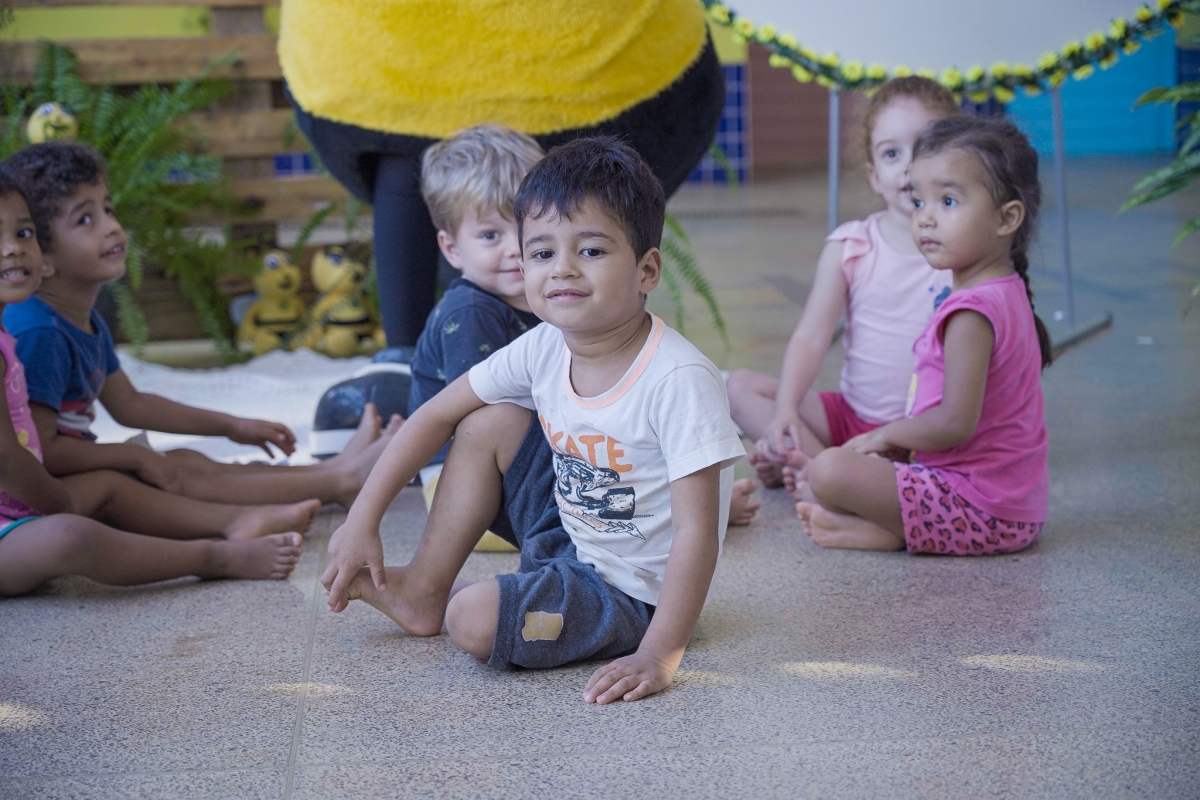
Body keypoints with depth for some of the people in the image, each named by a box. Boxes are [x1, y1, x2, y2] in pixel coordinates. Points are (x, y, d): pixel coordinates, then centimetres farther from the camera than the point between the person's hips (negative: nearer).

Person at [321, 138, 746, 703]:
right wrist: (361, 522, 1)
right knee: (489, 423, -1)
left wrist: (658, 657, -36)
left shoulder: (679, 381, -29)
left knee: (476, 621, -26)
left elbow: (697, 532, -30)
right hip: (568, 536, 7)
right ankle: (423, 589, 12)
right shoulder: (544, 349, -8)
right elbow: (438, 415, 3)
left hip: (633, 589, -7)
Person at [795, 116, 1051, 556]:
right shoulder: (1005, 293, 12)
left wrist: (887, 434, -9)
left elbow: (955, 423, -27)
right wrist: (884, 441, 16)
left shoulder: (973, 311, -21)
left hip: (983, 510, -11)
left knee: (829, 470, -20)